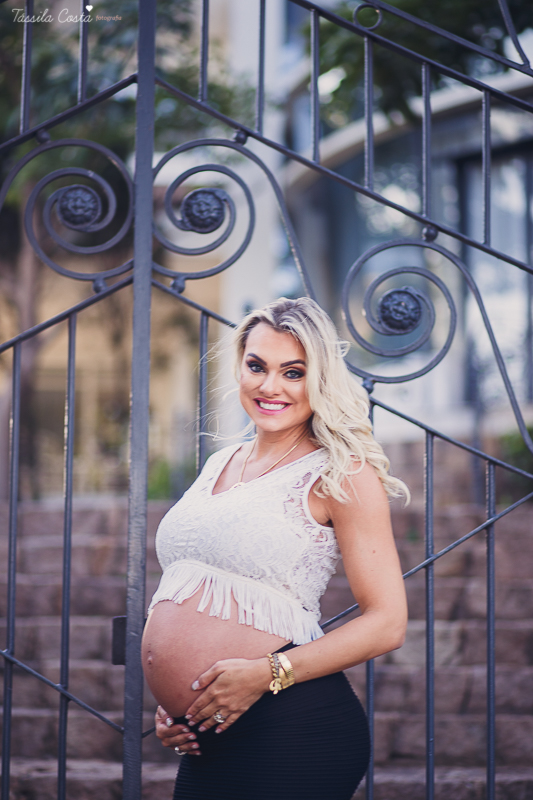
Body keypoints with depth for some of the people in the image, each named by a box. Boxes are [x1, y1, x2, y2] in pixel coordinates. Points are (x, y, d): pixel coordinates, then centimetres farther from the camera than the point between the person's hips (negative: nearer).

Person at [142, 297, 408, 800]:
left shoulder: (341, 474, -5)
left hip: (291, 733, -6)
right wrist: (170, 700, 11)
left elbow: (386, 623, -11)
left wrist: (267, 672, -19)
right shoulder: (220, 465, 15)